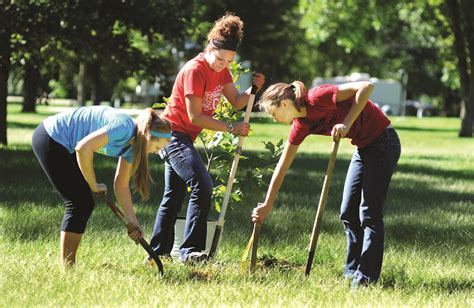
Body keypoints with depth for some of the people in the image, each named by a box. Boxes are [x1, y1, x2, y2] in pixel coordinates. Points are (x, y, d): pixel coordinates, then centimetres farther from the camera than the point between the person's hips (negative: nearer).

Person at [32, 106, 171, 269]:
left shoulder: (131, 144, 6)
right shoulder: (124, 127, -23)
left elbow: (121, 186, 12)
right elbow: (83, 147, -30)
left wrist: (133, 222, 7)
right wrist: (93, 185, -16)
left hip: (60, 144, 10)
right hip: (50, 139, -10)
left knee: (85, 203, 8)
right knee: (79, 202, -8)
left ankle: (69, 265, 13)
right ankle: (67, 267, -3)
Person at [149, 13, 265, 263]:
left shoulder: (221, 70, 7)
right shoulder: (194, 71, -20)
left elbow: (236, 102, 5)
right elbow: (195, 117, -21)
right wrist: (231, 128, -22)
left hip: (182, 139, 10)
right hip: (174, 133, -10)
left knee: (173, 196, 13)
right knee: (202, 186, -20)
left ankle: (157, 252, 19)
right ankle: (190, 250, -21)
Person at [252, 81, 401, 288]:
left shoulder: (317, 98, -21)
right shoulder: (300, 126, 3)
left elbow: (366, 87, -27)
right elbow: (282, 168, 10)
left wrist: (346, 123, -27)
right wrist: (267, 206, 13)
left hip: (382, 142, -9)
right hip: (364, 148, 9)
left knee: (369, 213, -8)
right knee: (348, 213, 10)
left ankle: (366, 278, -4)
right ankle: (352, 273, 19)